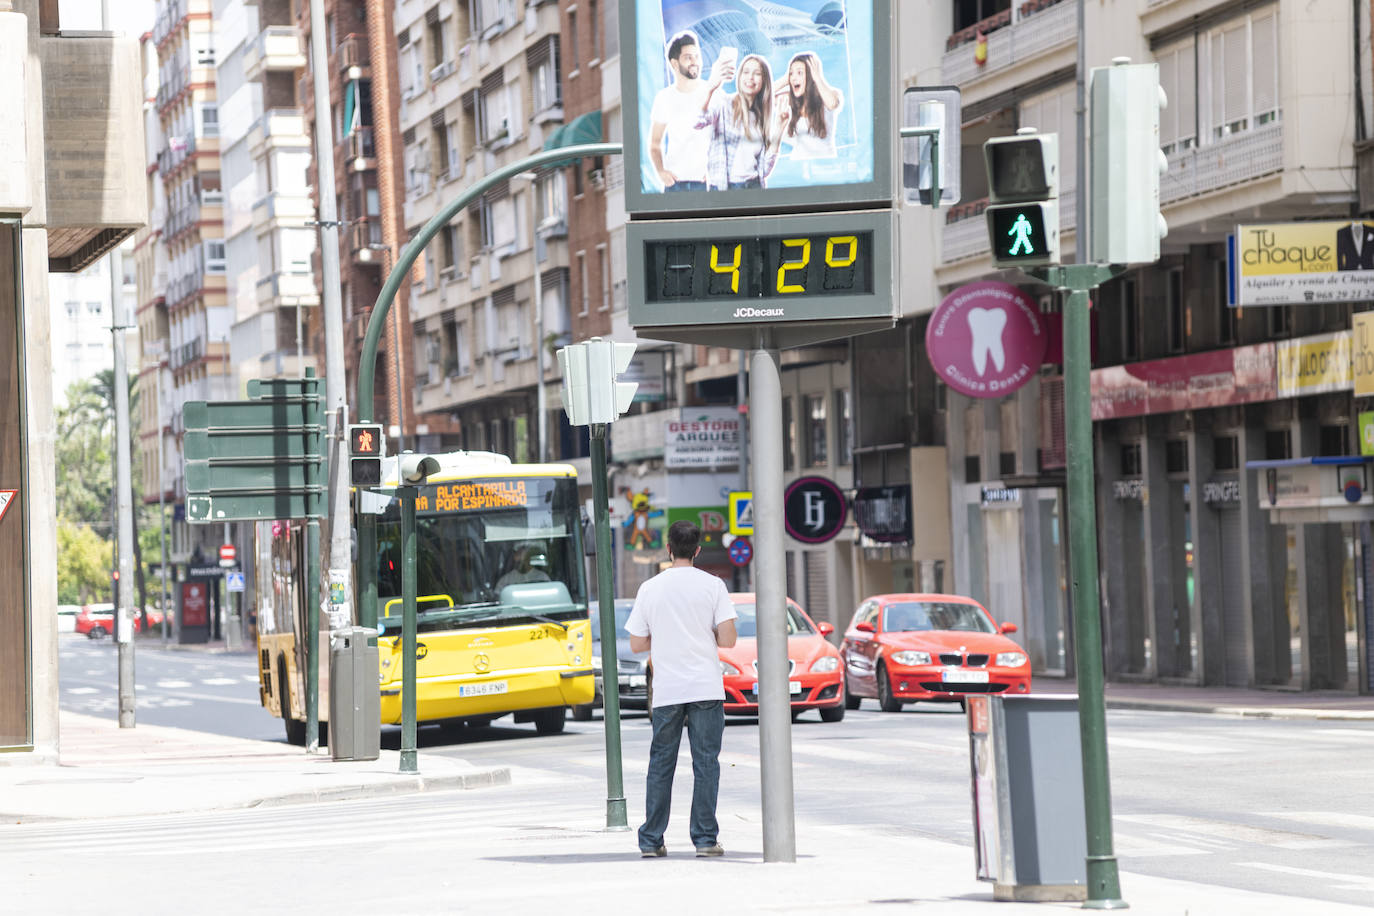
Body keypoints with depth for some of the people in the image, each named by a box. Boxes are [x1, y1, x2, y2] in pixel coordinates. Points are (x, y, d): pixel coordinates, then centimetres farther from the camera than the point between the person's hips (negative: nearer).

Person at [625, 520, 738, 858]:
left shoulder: (649, 589, 3)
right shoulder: (712, 586, -2)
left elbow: (637, 644, 5)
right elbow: (727, 640, -8)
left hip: (667, 691, 2)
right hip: (706, 689, -2)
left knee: (660, 765, 9)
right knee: (705, 763, 2)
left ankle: (651, 840, 10)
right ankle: (705, 838, -1)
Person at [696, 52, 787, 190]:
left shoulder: (762, 116, 14)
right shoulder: (723, 102, 0)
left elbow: (765, 169, 10)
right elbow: (698, 122, -24)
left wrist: (780, 128, 6)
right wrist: (710, 88, -39)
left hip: (754, 185, 5)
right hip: (723, 187, -5)